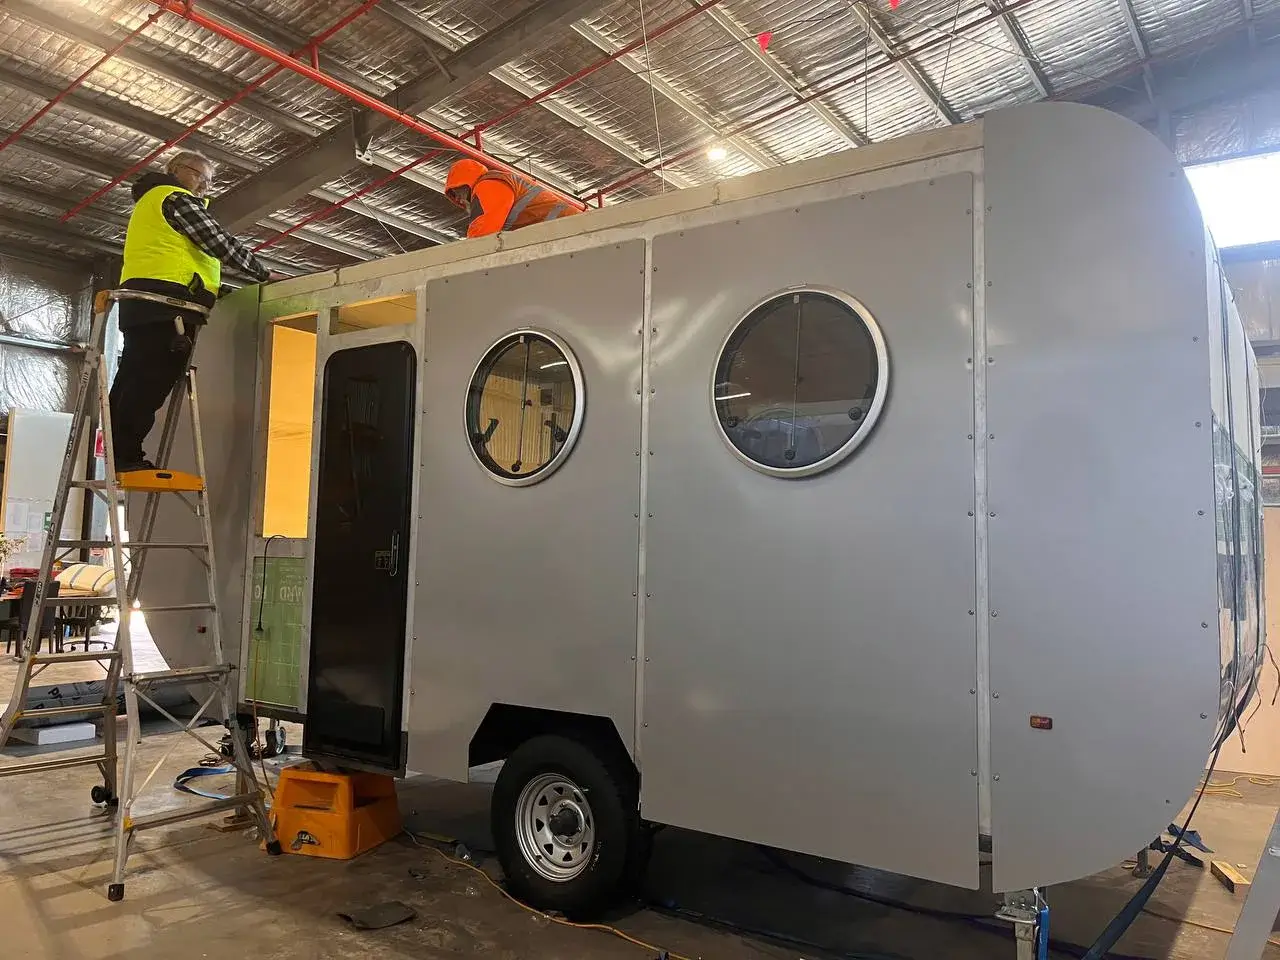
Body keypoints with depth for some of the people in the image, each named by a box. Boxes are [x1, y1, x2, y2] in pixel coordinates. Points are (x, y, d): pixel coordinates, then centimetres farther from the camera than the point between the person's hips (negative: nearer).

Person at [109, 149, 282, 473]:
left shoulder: (151, 200, 34)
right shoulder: (175, 198, 2)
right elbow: (219, 241, -7)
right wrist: (265, 273, -3)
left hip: (140, 300, 11)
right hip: (166, 298, -11)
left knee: (134, 378, 6)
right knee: (154, 379, -15)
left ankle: (119, 456, 4)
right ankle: (127, 458, -19)